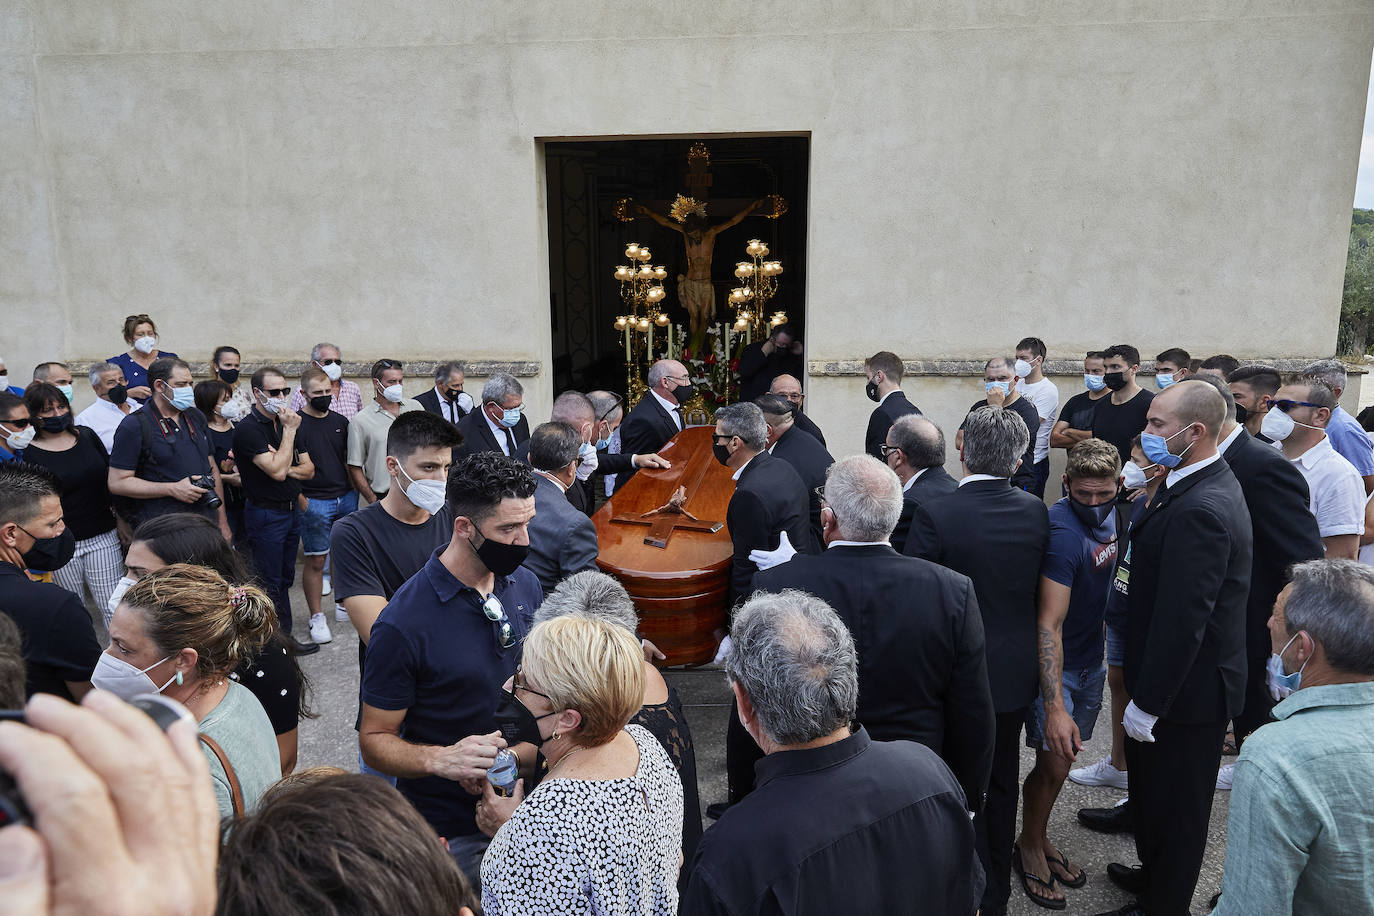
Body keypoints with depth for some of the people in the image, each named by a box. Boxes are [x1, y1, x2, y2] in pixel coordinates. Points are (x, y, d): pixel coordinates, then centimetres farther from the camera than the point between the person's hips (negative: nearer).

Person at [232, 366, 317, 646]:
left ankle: (285, 638, 27)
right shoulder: (248, 429, -15)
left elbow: (308, 469, 10)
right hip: (265, 515, -8)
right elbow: (277, 471, -25)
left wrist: (288, 469, -11)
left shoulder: (285, 424, 9)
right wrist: (289, 430, -19)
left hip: (291, 510, 8)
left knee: (285, 579, 16)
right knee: (270, 584, 1)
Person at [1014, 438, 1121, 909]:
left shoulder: (1108, 516, -1)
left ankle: (1041, 839, 34)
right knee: (1053, 764, 0)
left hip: (1091, 660, 7)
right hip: (1054, 666, -7)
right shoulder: (1064, 531, -28)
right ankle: (1029, 847, 23)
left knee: (1063, 761, 16)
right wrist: (1055, 707, -33)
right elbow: (1049, 624, -30)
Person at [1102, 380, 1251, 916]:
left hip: (1188, 689, -10)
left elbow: (1181, 621, -28)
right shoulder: (1210, 483, 4)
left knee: (1173, 805, 10)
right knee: (1151, 788, 26)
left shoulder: (1198, 510, -29)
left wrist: (1147, 704, -21)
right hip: (1195, 677, 10)